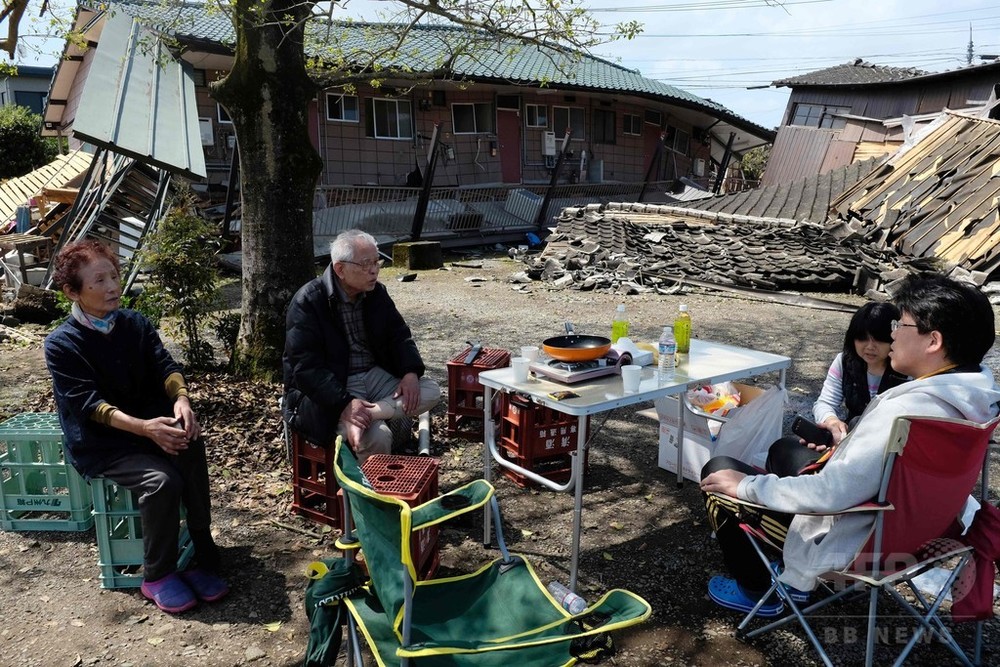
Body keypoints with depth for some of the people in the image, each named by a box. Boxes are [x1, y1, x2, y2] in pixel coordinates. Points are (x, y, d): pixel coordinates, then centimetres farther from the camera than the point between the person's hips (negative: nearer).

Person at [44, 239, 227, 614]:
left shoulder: (135, 324, 3)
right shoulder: (61, 345, -11)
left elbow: (165, 366, -6)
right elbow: (89, 404, -20)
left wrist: (181, 399, -29)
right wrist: (143, 427, -36)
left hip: (149, 424, 4)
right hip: (99, 443, -4)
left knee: (190, 448, -27)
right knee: (161, 479, -29)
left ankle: (204, 556, -15)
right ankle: (157, 576, -8)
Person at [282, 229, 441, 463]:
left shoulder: (376, 292, 2)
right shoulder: (308, 301, -16)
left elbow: (399, 335, 8)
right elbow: (306, 366, -21)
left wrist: (411, 372, -14)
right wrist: (344, 403, -33)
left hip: (374, 376, 7)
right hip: (330, 389, -7)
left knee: (431, 392, -13)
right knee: (377, 436, -29)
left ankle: (367, 415, -27)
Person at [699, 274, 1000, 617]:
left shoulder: (909, 409, -35)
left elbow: (831, 494, -34)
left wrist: (747, 485, -22)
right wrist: (845, 446, 15)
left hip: (855, 544, -9)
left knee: (717, 473, 0)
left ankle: (755, 591, 17)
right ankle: (794, 573, 33)